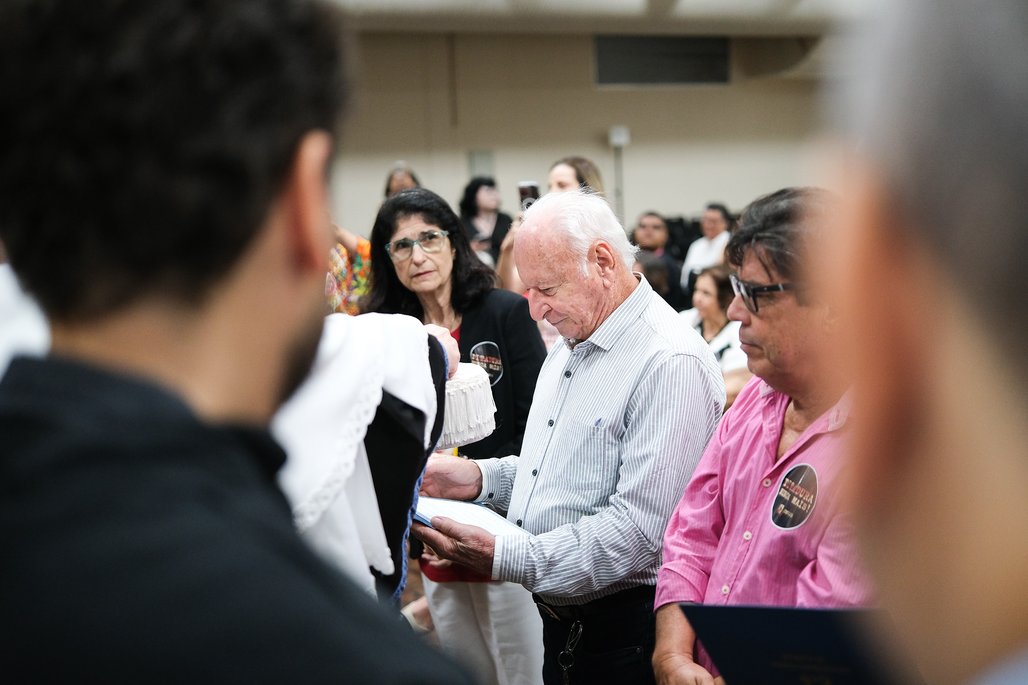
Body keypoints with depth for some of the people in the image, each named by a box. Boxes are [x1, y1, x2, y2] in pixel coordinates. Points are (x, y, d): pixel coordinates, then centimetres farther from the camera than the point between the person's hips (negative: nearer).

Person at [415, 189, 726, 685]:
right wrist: (481, 478, 5)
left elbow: (638, 529, -26)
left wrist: (504, 557, -29)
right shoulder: (569, 346, 12)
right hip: (560, 621, 9)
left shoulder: (673, 364, -20)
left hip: (625, 628, -8)